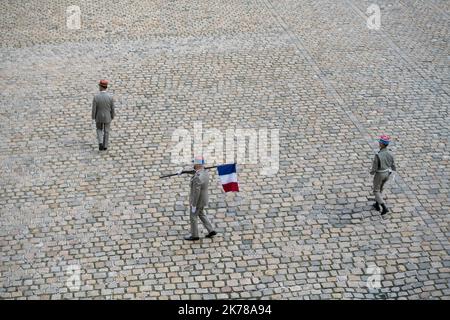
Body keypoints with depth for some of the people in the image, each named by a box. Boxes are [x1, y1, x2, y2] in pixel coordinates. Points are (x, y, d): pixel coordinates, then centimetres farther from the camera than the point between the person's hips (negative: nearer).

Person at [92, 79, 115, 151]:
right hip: (107, 117, 0)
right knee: (106, 131, 19)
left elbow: (94, 108, -14)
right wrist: (112, 117, 8)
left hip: (99, 117, 0)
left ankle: (100, 143, 4)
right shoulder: (110, 97, -20)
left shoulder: (96, 97, -22)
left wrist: (93, 117, 1)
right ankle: (105, 146, 28)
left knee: (99, 129, 23)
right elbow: (112, 108, -9)